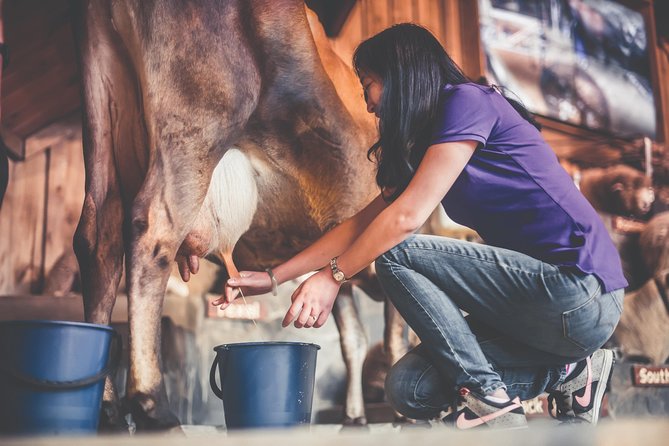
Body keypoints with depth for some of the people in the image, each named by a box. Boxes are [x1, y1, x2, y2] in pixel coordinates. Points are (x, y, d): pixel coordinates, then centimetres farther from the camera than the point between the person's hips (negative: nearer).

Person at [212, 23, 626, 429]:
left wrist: (333, 276, -6)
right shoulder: (426, 144, 17)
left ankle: (488, 399, -8)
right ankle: (566, 370, 7)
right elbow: (362, 223, 18)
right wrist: (274, 276, 16)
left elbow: (407, 216, -16)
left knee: (396, 254, -13)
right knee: (409, 389, 2)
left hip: (579, 290, -9)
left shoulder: (469, 101, -10)